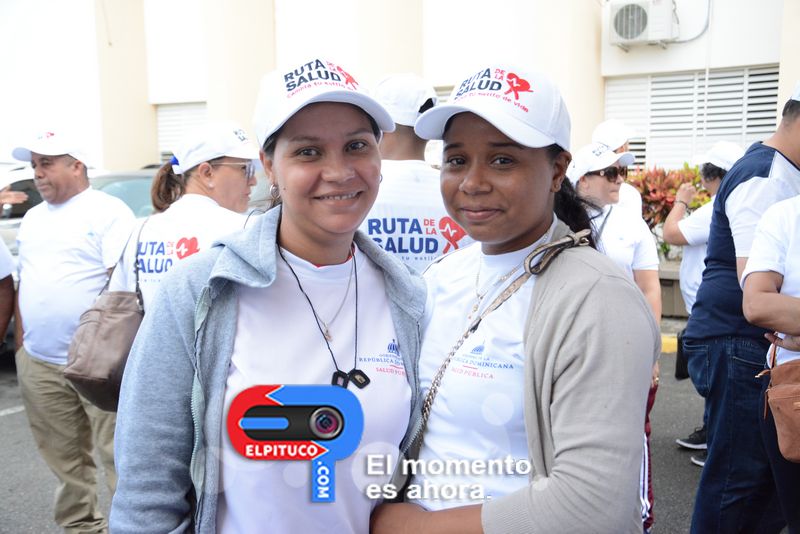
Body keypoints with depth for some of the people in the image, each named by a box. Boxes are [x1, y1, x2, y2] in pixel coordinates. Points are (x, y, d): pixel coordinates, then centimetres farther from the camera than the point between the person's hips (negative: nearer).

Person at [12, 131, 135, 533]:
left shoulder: (108, 211, -6)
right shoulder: (31, 219, 17)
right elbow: (25, 285, 22)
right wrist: (22, 345, 15)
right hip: (38, 364, 7)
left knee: (119, 454, -2)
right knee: (64, 459, 15)